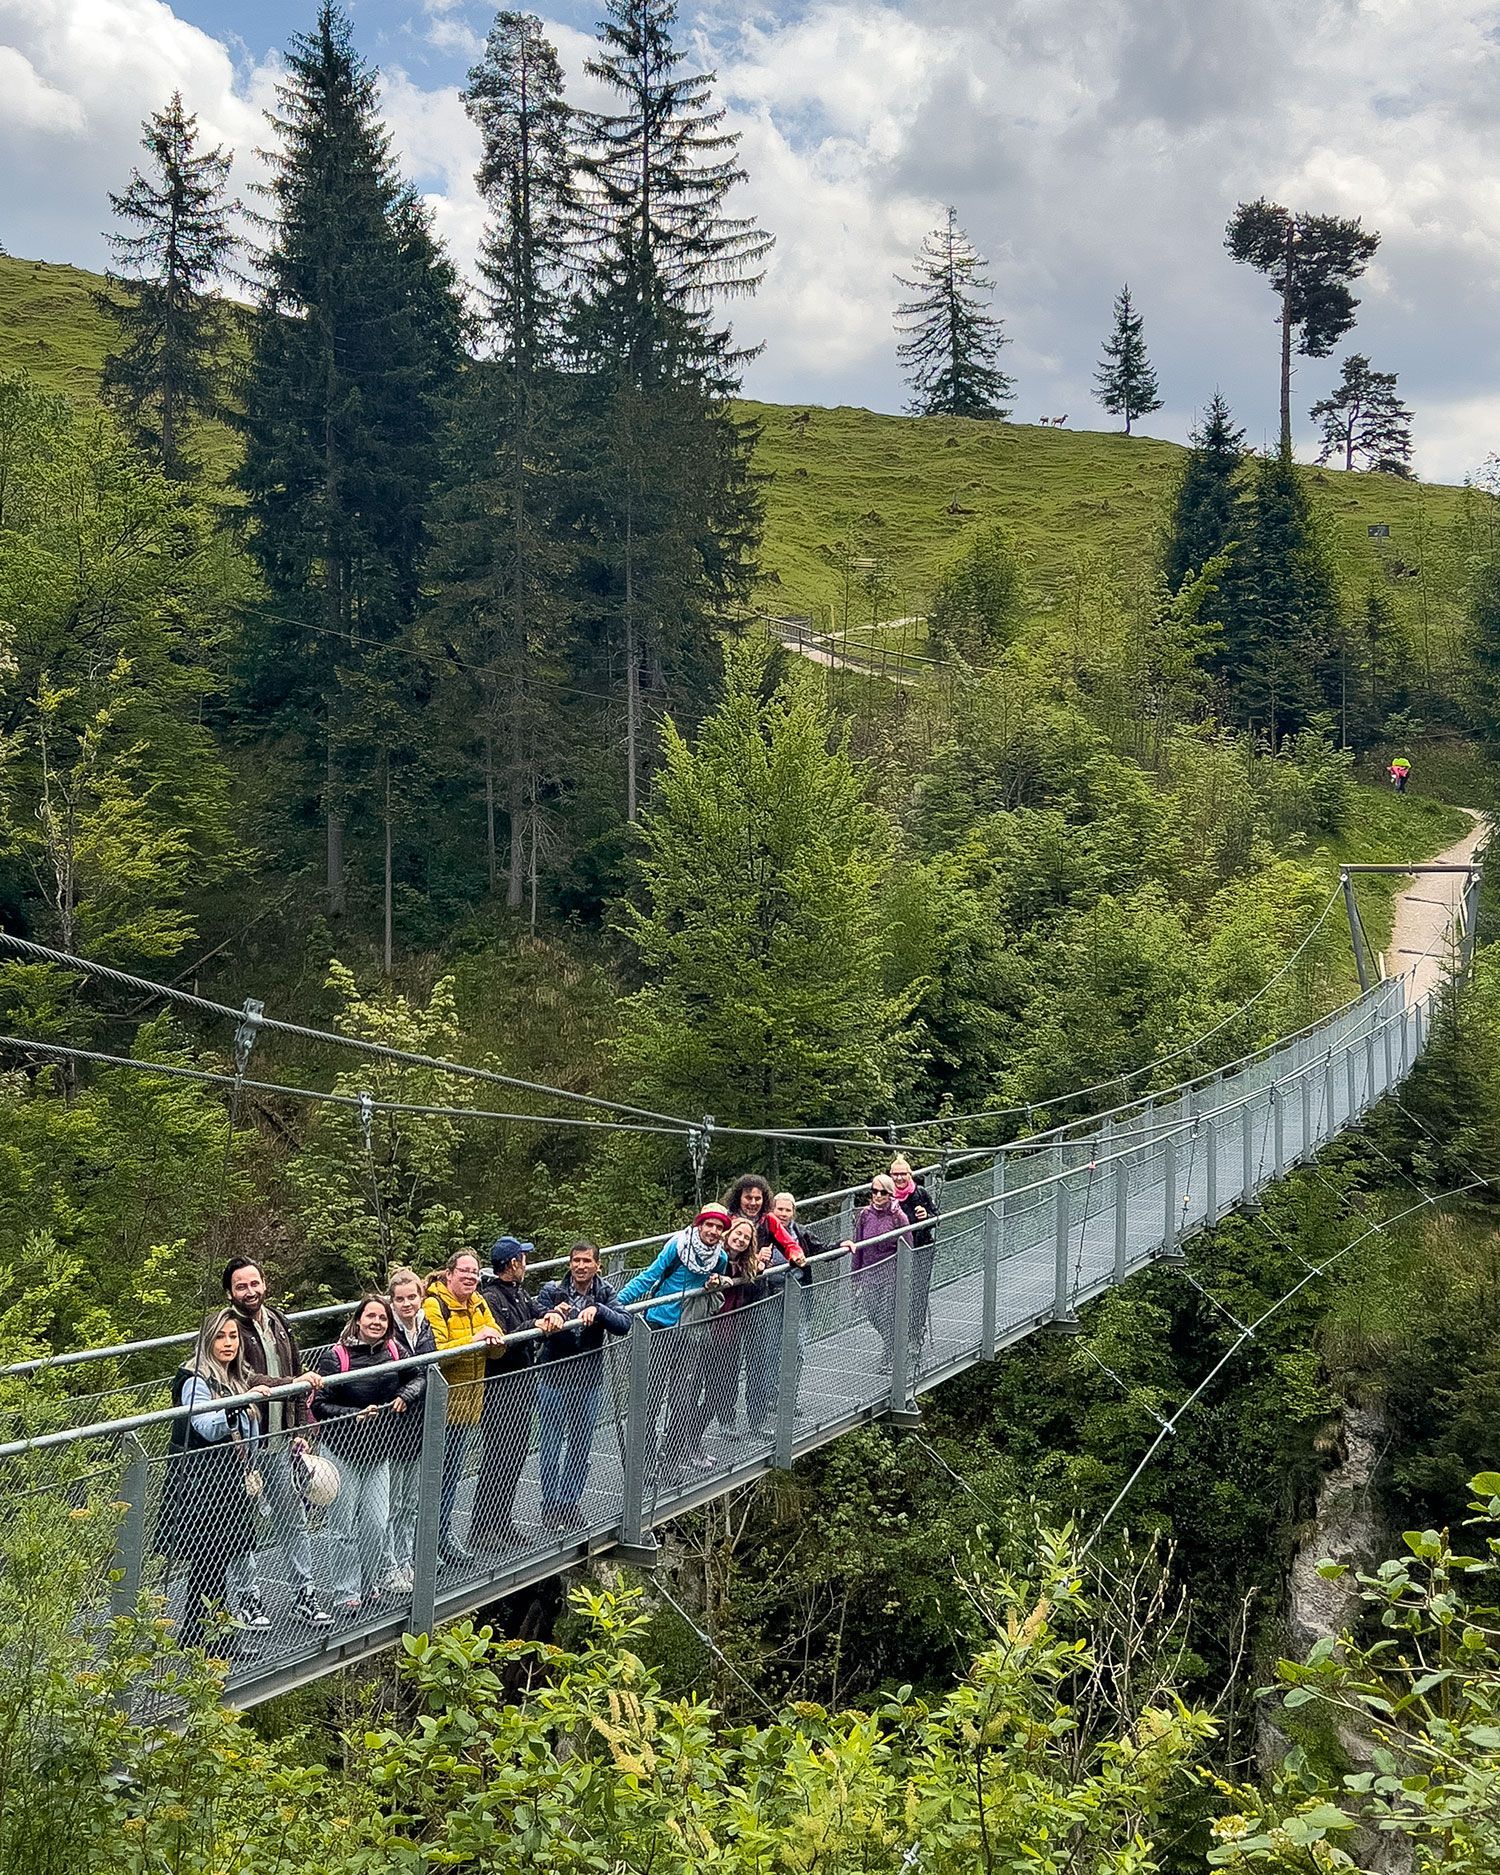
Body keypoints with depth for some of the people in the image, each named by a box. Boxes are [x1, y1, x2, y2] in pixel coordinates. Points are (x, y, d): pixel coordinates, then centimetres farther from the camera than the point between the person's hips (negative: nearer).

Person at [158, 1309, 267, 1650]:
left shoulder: (239, 1379, 17)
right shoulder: (195, 1381, -10)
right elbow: (209, 1428, -26)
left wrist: (253, 1475, 24)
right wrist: (244, 1401, -38)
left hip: (233, 1486, 8)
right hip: (202, 1485, -8)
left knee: (222, 1560, 8)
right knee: (209, 1561, -8)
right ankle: (193, 1635, -2)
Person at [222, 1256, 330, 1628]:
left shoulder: (279, 1323, 9)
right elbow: (244, 1380, -26)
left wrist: (300, 1430, 14)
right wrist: (292, 1384, -35)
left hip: (281, 1441, 6)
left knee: (293, 1520, 11)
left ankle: (305, 1595, 19)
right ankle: (249, 1597, 19)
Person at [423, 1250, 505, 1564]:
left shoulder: (478, 1304, 11)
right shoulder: (434, 1305, -14)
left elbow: (498, 1347, 9)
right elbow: (434, 1352, -25)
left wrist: (493, 1337, -14)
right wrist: (473, 1340, -28)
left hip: (468, 1402, 8)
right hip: (442, 1403, -8)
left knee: (453, 1471, 16)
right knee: (442, 1472, -3)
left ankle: (444, 1529, 26)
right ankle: (441, 1535, 5)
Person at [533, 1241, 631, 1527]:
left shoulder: (604, 1294, -1)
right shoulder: (551, 1291, -6)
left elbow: (624, 1324, -16)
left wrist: (597, 1310, -31)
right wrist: (551, 1316, -31)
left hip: (589, 1380, 2)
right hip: (553, 1378, -2)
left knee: (581, 1446, 11)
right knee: (550, 1444, 4)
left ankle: (570, 1501, 24)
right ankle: (550, 1501, 19)